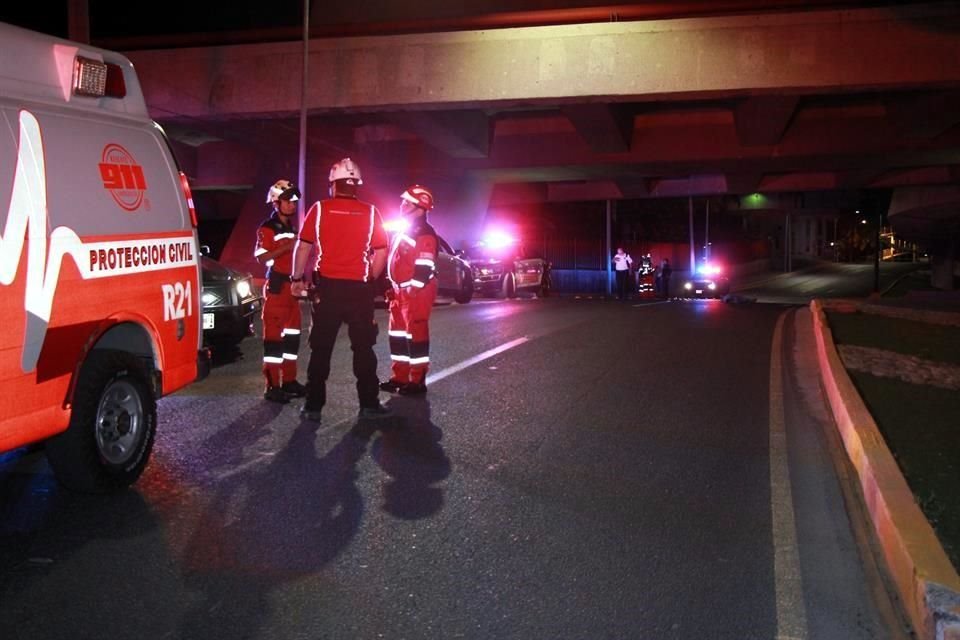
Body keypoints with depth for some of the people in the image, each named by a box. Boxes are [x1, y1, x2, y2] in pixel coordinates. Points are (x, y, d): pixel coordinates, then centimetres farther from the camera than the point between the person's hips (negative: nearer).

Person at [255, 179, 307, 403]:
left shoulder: (292, 228, 20)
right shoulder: (267, 228, -7)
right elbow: (261, 257, -18)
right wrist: (288, 246, -23)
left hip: (292, 285, 8)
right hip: (276, 286, -8)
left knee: (292, 334, 11)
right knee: (274, 334, -8)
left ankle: (289, 380, 19)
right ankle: (272, 386, -7)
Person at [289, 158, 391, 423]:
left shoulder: (320, 209, -2)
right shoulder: (369, 212, 0)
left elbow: (304, 246, -3)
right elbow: (381, 251, 1)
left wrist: (297, 278, 7)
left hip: (327, 286, 0)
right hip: (359, 287, 0)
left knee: (321, 349, 7)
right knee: (363, 348, 10)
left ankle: (314, 405, 9)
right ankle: (369, 403, 12)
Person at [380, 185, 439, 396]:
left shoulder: (424, 235, -14)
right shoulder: (404, 231, 18)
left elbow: (424, 268, -20)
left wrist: (412, 291, -22)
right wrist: (393, 288, 22)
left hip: (417, 292, -10)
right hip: (400, 291, 10)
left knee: (416, 333, -6)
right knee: (398, 332, 12)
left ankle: (417, 381, 0)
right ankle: (400, 377, 21)